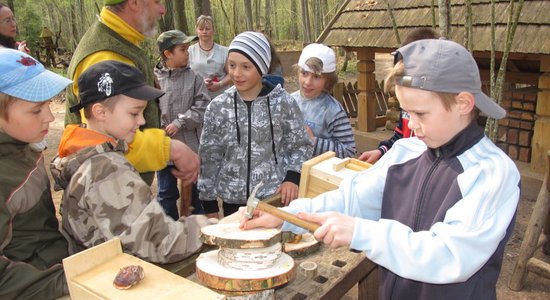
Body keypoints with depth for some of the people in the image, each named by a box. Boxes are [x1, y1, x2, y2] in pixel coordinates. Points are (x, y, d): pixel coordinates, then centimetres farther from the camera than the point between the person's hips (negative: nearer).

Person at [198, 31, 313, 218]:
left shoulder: (283, 103, -7)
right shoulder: (218, 107, -2)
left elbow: (301, 146, 3)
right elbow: (209, 157, 4)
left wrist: (292, 177, -14)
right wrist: (209, 205, 6)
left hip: (276, 199, -1)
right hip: (233, 202, 2)